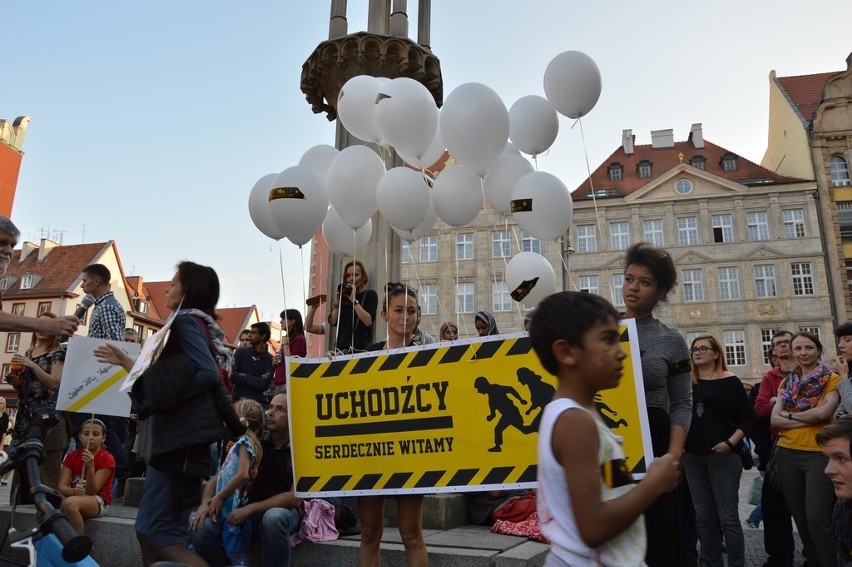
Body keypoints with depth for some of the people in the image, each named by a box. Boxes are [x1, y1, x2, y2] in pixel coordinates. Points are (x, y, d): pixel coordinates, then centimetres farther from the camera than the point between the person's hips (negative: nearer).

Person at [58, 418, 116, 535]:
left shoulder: (107, 459, -10)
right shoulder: (72, 456, 5)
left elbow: (92, 492, -15)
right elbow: (62, 486, -5)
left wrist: (90, 467, -30)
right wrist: (73, 491, -28)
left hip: (99, 501, -4)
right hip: (75, 497, 5)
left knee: (70, 503, -34)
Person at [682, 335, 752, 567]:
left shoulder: (729, 381, -2)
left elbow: (747, 417, -4)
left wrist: (731, 442, -13)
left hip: (723, 456, -4)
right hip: (692, 457, 4)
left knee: (728, 517, 0)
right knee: (704, 517, 11)